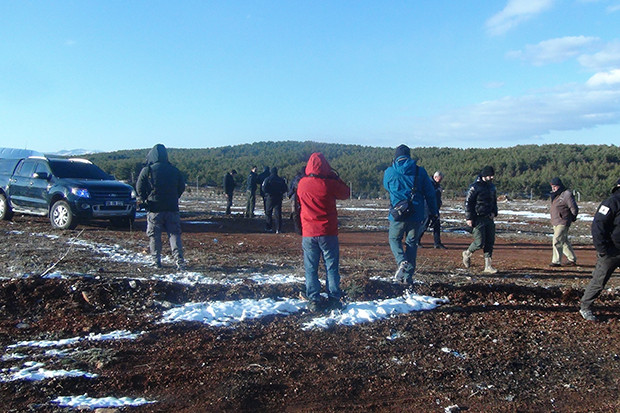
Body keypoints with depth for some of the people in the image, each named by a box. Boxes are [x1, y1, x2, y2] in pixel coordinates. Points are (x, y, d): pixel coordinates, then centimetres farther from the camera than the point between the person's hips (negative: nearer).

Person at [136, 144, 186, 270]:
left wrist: (145, 200, 13)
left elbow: (139, 187, 0)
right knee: (174, 234, 5)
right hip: (172, 208, 2)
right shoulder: (174, 170, 6)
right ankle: (179, 259, -7)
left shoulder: (147, 170, -5)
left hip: (154, 209, -2)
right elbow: (182, 187, 14)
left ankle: (156, 261, 10)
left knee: (154, 235, 8)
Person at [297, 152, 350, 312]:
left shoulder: (302, 184, -4)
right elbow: (346, 193, 6)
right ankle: (334, 299, 10)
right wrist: (335, 177, 13)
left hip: (308, 233, 2)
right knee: (331, 267, 8)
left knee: (311, 268, 9)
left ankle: (313, 300, 9)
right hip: (328, 233, -2)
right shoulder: (330, 184, -11)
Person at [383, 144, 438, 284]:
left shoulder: (389, 172, -3)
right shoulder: (420, 171, -1)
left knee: (394, 239, 16)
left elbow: (386, 187, 17)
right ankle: (409, 274, 14)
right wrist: (433, 212, 12)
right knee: (412, 243, 13)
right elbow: (430, 193, 4)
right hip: (416, 215, 1)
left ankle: (402, 262, -10)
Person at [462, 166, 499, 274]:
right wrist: (469, 218, -13)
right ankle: (467, 254, 22)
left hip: (489, 218, 7)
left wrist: (494, 212, 8)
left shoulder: (492, 187, 13)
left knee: (490, 242, 3)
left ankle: (488, 266, 8)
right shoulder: (475, 187, -10)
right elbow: (468, 202, -9)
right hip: (478, 219, -7)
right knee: (480, 243, -7)